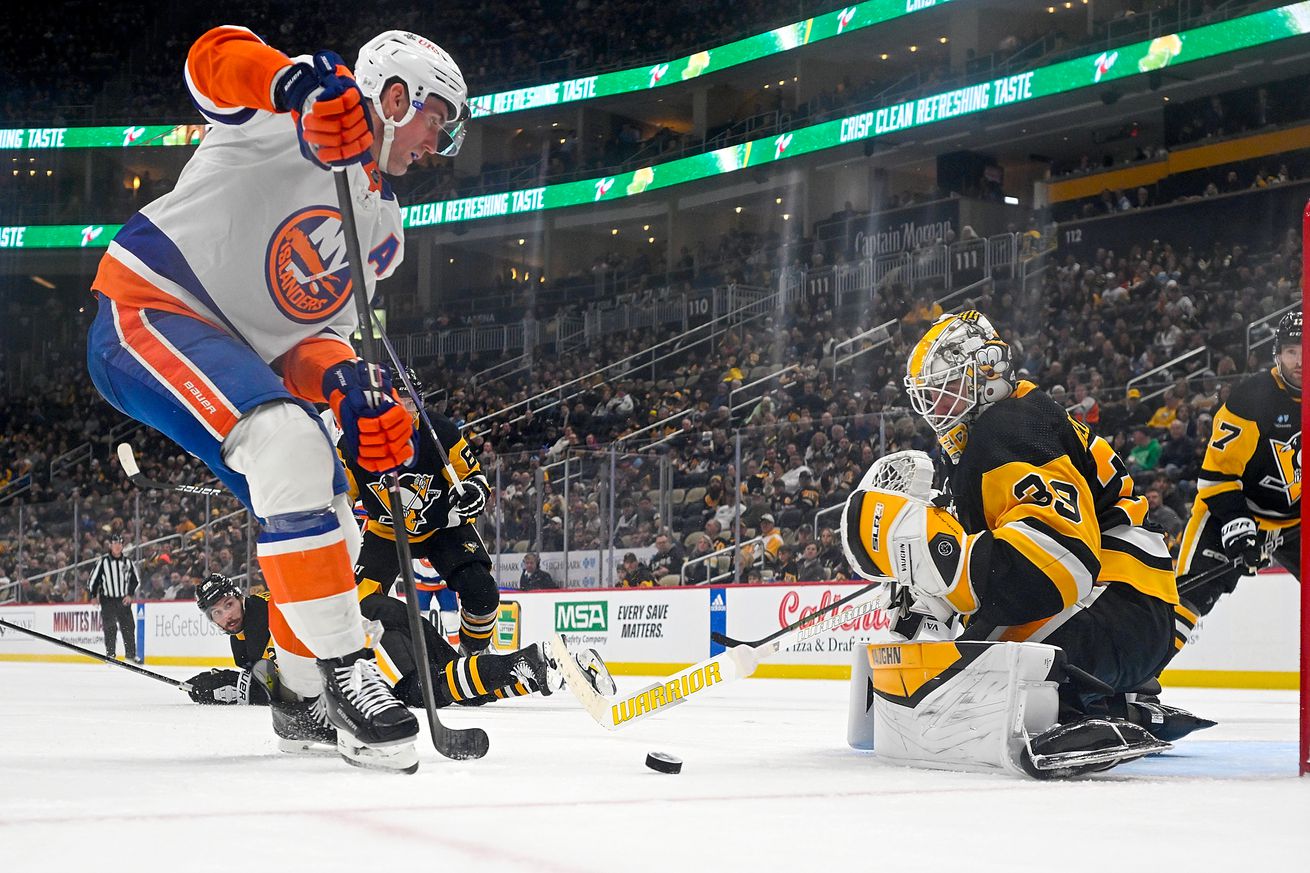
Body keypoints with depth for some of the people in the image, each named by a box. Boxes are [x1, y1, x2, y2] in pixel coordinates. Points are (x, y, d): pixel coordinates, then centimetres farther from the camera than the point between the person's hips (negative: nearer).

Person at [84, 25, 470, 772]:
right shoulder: (311, 115, -7)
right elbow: (216, 60, -24)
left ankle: (304, 695, 30)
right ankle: (342, 666, -28)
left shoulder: (385, 229, 16)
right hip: (148, 311, -10)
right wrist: (302, 81, -44)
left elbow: (310, 339, 10)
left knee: (334, 528, 9)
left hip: (242, 354, 10)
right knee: (291, 446, -32)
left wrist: (347, 380, -13)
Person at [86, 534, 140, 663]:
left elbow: (136, 580, 10)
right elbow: (93, 579, 1)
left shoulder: (128, 562, 4)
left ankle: (131, 654, 9)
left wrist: (130, 595, -1)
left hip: (124, 599, 3)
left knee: (128, 627, 1)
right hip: (107, 600, -3)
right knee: (110, 628, -9)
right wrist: (93, 596, -3)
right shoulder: (103, 561, -4)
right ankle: (111, 654, -3)